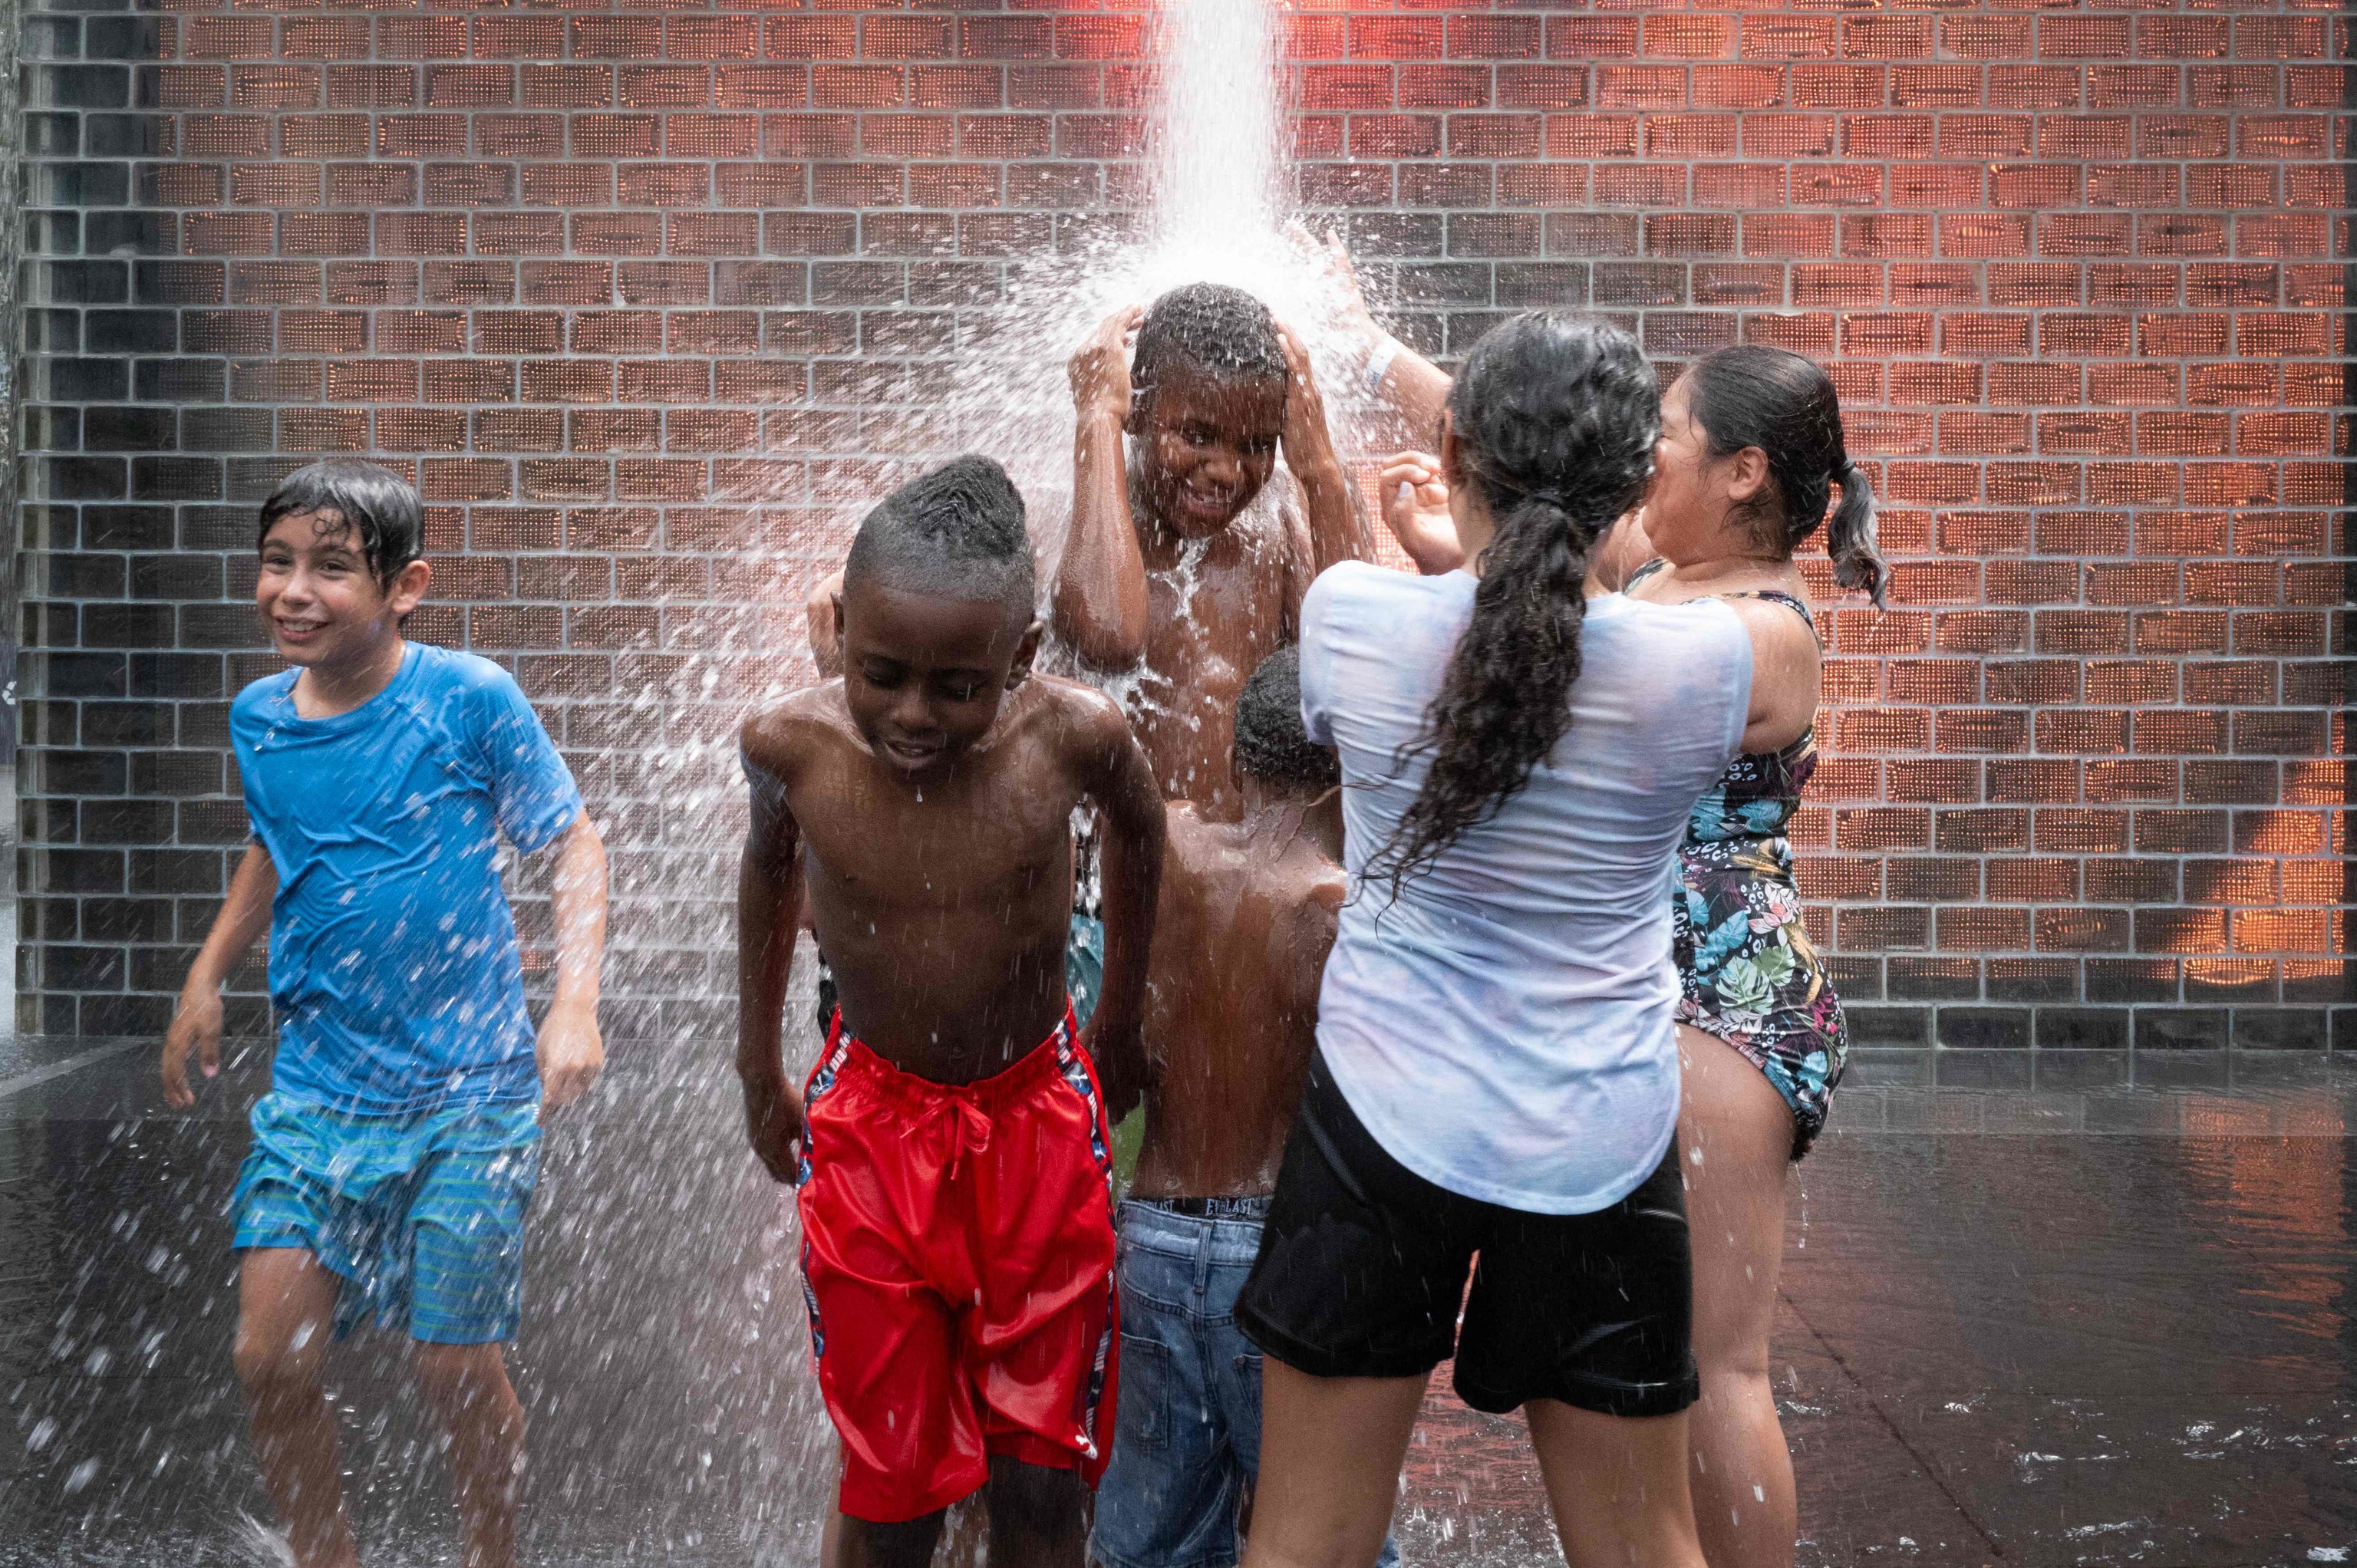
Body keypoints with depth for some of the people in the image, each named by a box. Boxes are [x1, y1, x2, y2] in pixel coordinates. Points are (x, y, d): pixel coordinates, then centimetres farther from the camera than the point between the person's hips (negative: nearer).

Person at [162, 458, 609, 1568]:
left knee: (456, 1368, 1)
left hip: (468, 1091, -4)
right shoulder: (257, 717, 3)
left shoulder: (470, 698, -11)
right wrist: (206, 980, 20)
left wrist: (575, 1006, -16)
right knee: (270, 1360, -1)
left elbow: (574, 845, -5)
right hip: (316, 1088, 4)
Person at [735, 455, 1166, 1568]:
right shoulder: (792, 747, -18)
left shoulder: (1073, 737, -21)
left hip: (1039, 1121, 0)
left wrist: (1120, 1022, 14)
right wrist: (758, 1069, 16)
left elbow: (1135, 824, 3)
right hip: (870, 1129, 0)